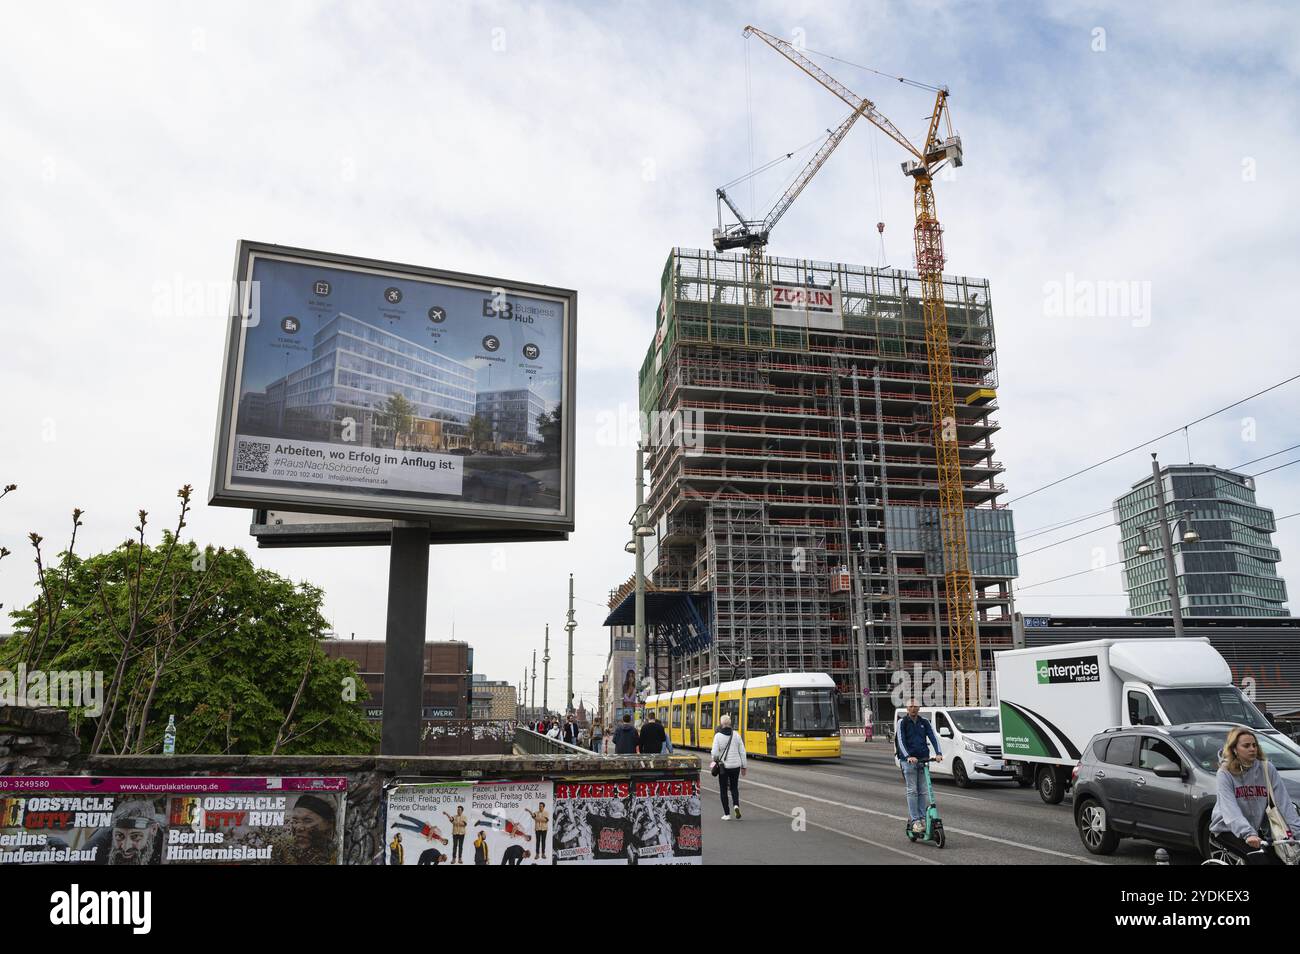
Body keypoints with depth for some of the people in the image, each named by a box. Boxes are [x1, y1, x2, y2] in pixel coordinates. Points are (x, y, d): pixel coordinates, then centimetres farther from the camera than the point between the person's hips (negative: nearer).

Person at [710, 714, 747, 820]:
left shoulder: (718, 736, -11)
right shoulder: (736, 734, -2)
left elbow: (715, 753, -14)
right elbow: (742, 751, 1)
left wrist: (713, 759, 9)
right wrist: (744, 766, 9)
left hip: (723, 766, -3)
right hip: (736, 766, 3)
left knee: (723, 790, 11)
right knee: (734, 787, 20)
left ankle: (727, 814, 10)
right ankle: (736, 805, -6)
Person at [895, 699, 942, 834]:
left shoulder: (925, 722, 8)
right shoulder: (902, 722, -1)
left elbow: (933, 737, -1)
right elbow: (901, 741, -10)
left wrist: (938, 753, -17)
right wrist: (908, 756, -25)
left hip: (923, 759, 3)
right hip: (908, 760, -3)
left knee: (922, 791, 5)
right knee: (912, 791, -6)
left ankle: (922, 818, 12)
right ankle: (914, 820, -6)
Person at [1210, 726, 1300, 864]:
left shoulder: (1267, 768, -2)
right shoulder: (1225, 774, -13)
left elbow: (1283, 800, -7)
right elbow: (1230, 809, -24)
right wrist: (1247, 834, -38)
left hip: (1256, 828, 4)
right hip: (1228, 829, -4)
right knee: (1258, 857, -25)